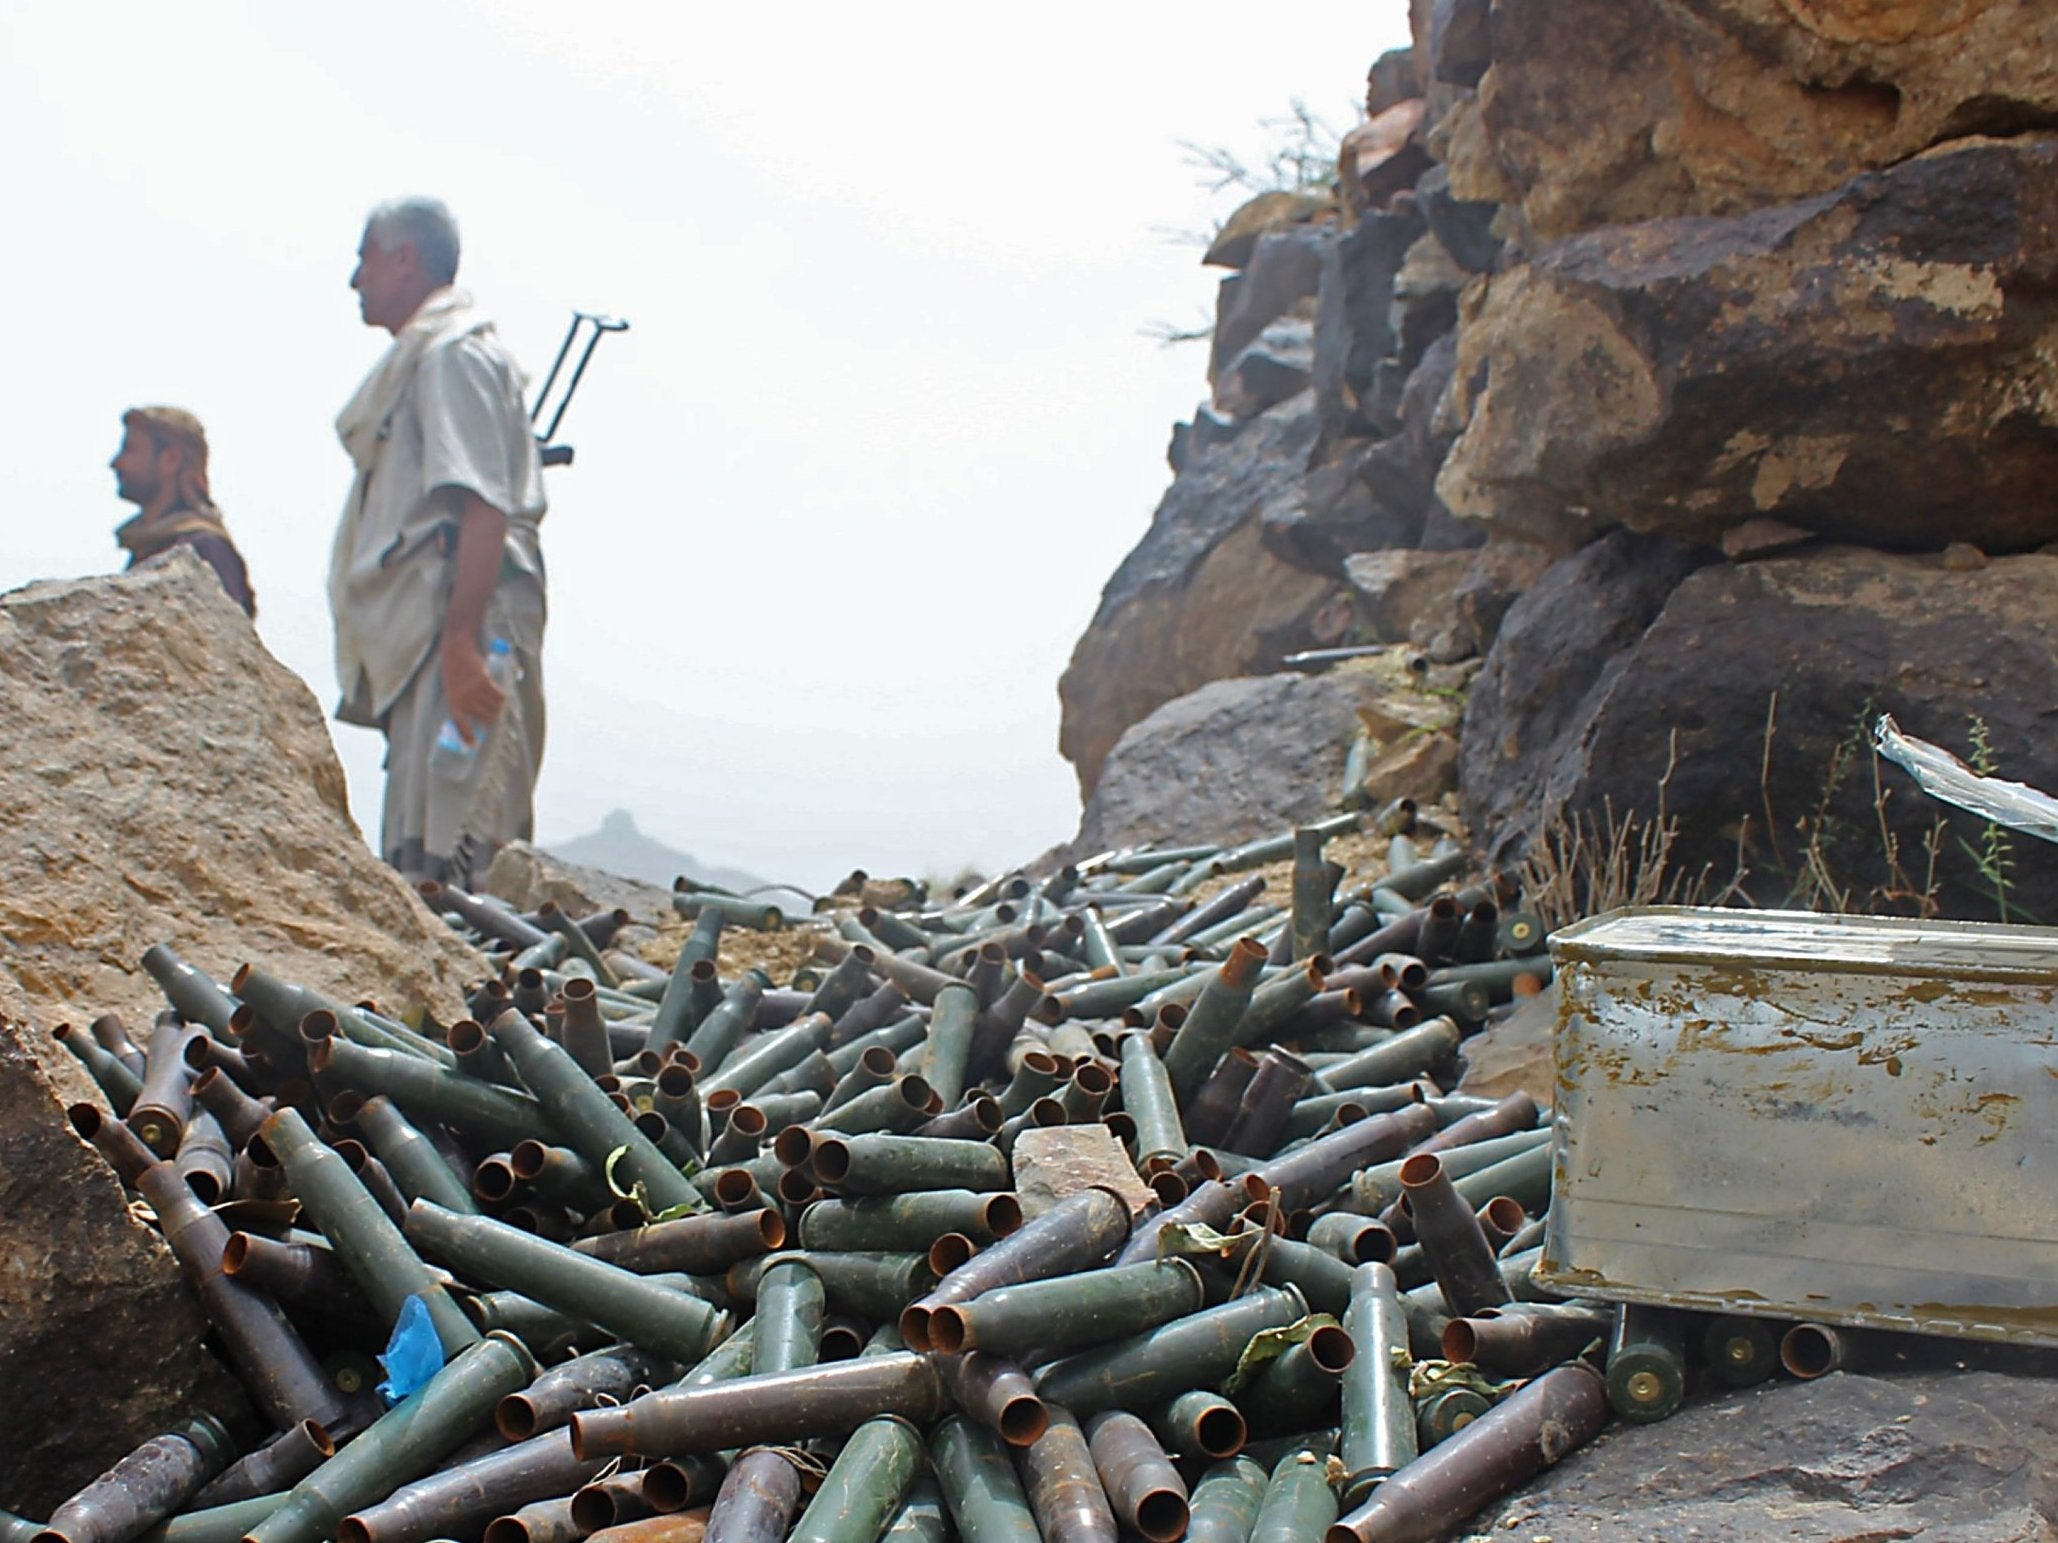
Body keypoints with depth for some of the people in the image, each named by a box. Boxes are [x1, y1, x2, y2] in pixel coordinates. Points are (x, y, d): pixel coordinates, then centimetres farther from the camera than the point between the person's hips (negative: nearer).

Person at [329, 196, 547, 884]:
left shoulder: (453, 354, -7)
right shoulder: (420, 358, 25)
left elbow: (484, 509, -19)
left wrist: (460, 642, -27)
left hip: (457, 621, -11)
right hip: (423, 636, 11)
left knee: (440, 856, -16)